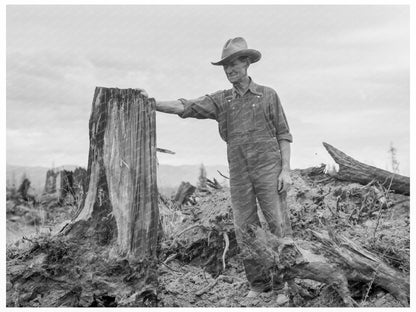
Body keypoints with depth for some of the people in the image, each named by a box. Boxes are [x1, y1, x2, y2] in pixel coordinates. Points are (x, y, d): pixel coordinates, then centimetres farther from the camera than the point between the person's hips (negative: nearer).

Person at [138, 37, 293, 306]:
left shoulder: (268, 95, 3)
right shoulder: (221, 100, 9)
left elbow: (283, 134, 1)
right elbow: (185, 107, -2)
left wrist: (286, 169, -9)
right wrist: (151, 103, -15)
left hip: (268, 169, -3)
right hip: (239, 175, 3)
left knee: (279, 226, -4)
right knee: (246, 232, 5)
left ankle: (285, 285, 4)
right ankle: (259, 283, 17)